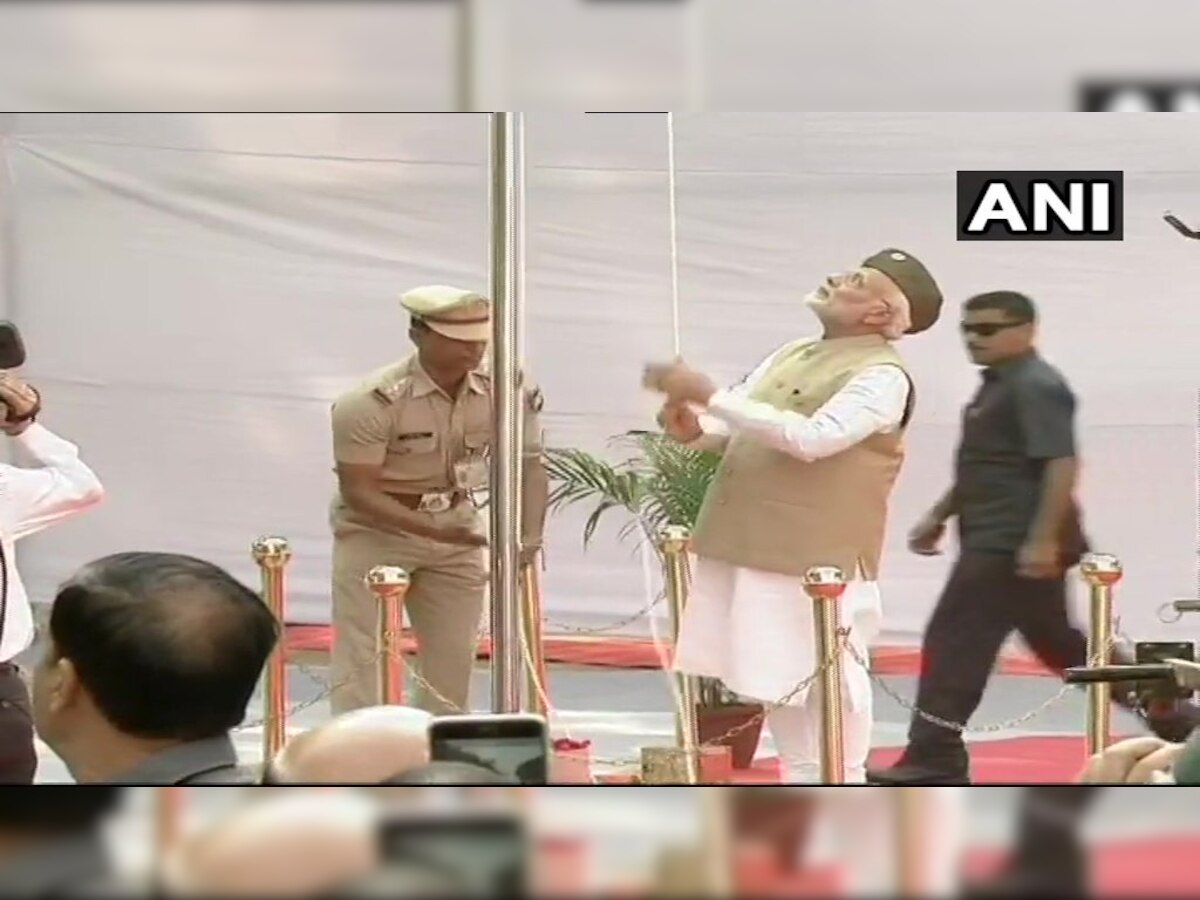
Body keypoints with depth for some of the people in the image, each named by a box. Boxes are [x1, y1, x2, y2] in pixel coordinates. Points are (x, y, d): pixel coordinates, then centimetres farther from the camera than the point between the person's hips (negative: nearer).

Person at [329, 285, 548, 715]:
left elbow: (528, 465, -5)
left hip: (457, 528, 5)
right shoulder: (371, 401, -26)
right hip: (375, 532, -5)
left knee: (454, 657, 10)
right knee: (361, 658, -6)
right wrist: (434, 531, -33)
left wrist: (529, 536, -21)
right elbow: (358, 491, -24)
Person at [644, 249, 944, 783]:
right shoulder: (793, 354, 15)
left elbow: (812, 438, -27)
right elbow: (735, 427, 14)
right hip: (751, 550, 9)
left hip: (816, 560, -8)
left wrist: (709, 396, -29)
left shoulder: (881, 376, -13)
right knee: (779, 681, 16)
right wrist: (694, 427, -11)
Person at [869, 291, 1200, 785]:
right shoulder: (999, 386, 18)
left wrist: (1043, 539, -27)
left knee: (954, 642, -9)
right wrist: (940, 515, 24)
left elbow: (1062, 465, -23)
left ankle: (935, 758, -5)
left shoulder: (1036, 388, -15)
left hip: (1016, 544, -11)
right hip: (1001, 540, 11)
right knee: (1056, 640, 18)